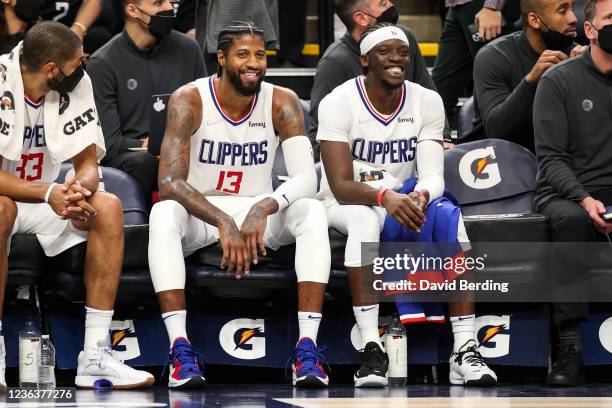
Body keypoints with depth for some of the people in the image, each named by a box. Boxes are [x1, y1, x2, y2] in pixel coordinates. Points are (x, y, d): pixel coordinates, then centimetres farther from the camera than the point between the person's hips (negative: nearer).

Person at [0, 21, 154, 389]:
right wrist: (48, 193, -41)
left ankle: (95, 357, -22)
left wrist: (80, 189, -29)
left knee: (108, 207, -19)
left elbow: (88, 162, -4)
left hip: (44, 198, 6)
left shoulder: (76, 85, -6)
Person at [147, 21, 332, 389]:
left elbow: (307, 178, -18)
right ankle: (180, 348, -40)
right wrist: (222, 221, -39)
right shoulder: (189, 100, -14)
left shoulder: (282, 103, -8)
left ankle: (308, 348, -35)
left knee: (313, 213, -27)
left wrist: (265, 207, -39)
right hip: (199, 214, -2)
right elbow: (170, 181, -24)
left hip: (257, 211, 2)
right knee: (163, 214, -35)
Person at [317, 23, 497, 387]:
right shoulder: (338, 102, -15)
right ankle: (371, 351, -43)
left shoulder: (427, 101, -4)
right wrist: (385, 197, -43)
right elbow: (341, 186, -23)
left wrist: (419, 196, -38)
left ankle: (466, 350, -32)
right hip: (346, 203, -3)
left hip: (404, 202, 3)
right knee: (365, 217, -39)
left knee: (449, 214, -29)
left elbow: (433, 175, -13)